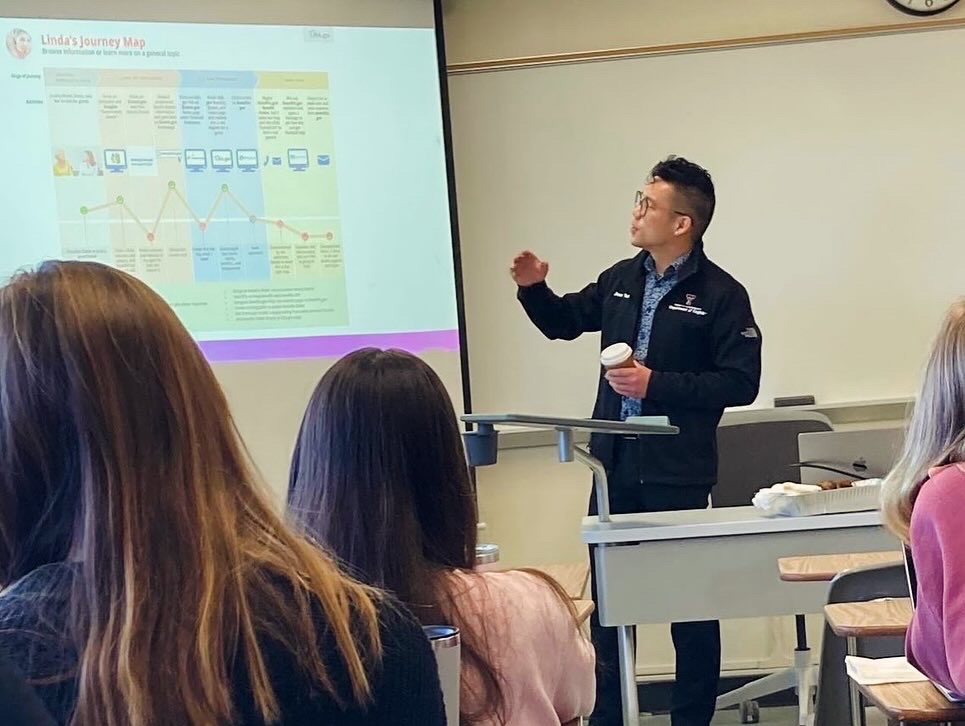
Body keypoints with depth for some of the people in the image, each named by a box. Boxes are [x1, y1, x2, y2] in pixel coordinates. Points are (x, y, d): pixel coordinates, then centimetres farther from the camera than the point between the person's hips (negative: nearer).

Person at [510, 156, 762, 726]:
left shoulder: (721, 294, -10)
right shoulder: (621, 280, 7)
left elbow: (741, 383, -14)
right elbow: (564, 322, 20)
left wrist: (657, 384, -18)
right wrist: (534, 288, 0)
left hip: (677, 474, -6)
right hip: (614, 467, 6)